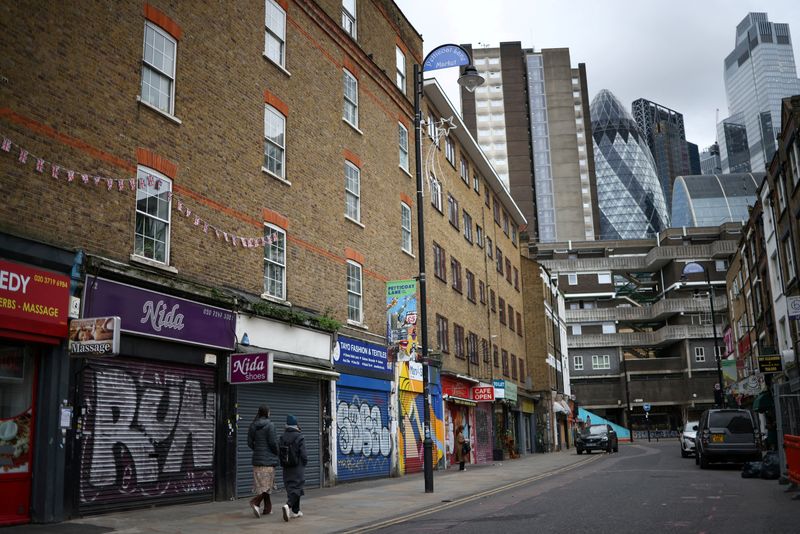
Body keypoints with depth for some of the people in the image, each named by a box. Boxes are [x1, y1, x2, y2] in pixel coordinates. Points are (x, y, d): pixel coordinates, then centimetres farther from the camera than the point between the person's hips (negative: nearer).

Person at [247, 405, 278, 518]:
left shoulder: (253, 426, 6)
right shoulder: (270, 425, -12)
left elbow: (249, 443, 6)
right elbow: (273, 442, -14)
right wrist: (277, 453, 3)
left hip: (257, 459, 6)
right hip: (268, 459, -6)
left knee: (262, 484, 12)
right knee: (267, 483, -2)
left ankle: (268, 508, 17)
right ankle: (255, 501, -21)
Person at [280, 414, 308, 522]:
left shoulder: (282, 437, 3)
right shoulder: (299, 437, -12)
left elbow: (279, 452, 5)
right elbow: (304, 454, -12)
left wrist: (283, 463, 15)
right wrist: (304, 463, 5)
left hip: (286, 468, 5)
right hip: (298, 468, -5)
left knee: (290, 487, 14)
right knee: (296, 488, -3)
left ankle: (295, 511, 19)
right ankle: (288, 505, -27)